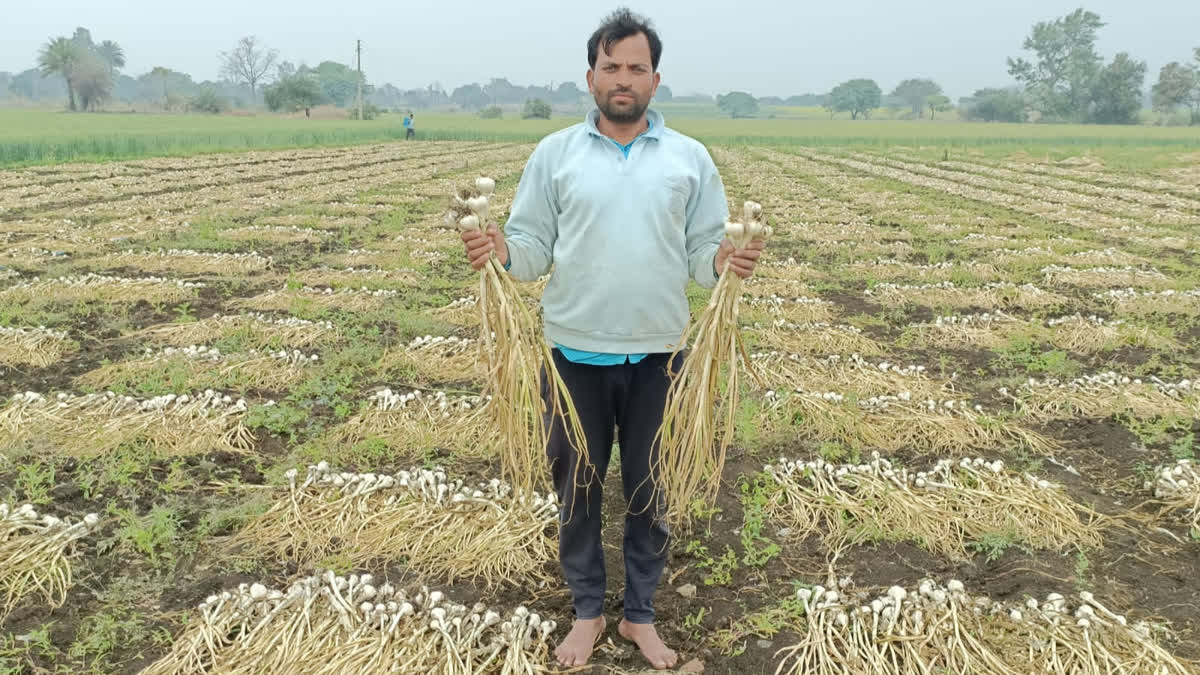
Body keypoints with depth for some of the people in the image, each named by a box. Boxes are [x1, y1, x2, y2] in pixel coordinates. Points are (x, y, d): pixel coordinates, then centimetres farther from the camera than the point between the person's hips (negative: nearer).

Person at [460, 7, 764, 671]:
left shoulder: (691, 158, 3)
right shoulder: (554, 153, 2)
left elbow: (702, 252, 1)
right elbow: (533, 248, 0)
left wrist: (728, 260, -21)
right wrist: (499, 250, -22)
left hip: (657, 355, 0)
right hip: (575, 354, 0)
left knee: (649, 490, 13)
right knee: (577, 486, 13)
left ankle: (641, 613, 33)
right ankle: (587, 610, 34)